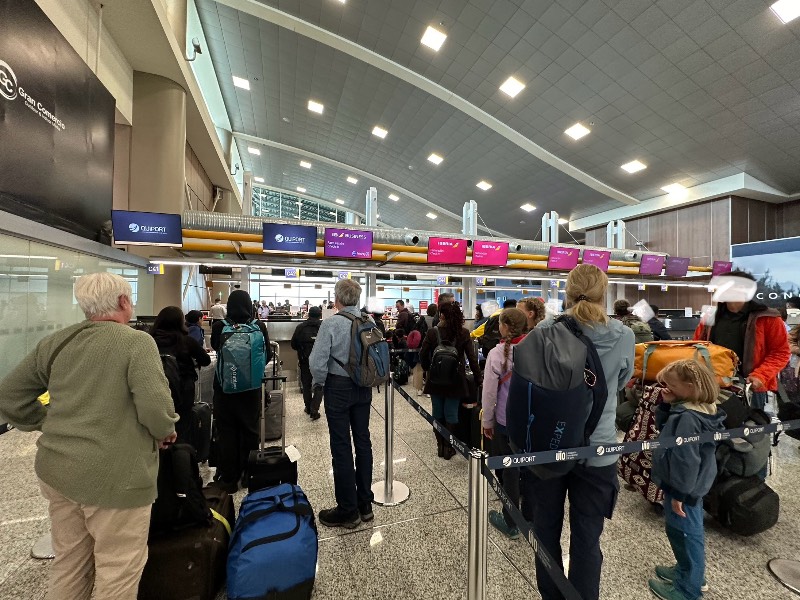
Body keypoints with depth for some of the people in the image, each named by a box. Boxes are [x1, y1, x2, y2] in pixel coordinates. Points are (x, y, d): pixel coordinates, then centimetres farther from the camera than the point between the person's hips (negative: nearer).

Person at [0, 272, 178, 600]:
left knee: (68, 563, 26)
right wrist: (166, 432, -5)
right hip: (114, 476, -7)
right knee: (117, 572, 11)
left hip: (57, 470, 7)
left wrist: (49, 423, 18)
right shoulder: (138, 341, -16)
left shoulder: (55, 342, 4)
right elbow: (156, 408, -24)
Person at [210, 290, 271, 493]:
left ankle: (228, 478, 21)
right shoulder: (259, 326, -12)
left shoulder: (219, 326, -11)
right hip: (251, 386, 1)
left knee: (226, 431, 12)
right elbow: (268, 355, -2)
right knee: (250, 430, 15)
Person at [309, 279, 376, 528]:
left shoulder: (331, 324, -17)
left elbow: (318, 361, -19)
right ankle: (365, 503, 31)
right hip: (364, 388, 5)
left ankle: (348, 510, 22)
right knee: (363, 441, 15)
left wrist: (318, 384, -1)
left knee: (341, 447, 7)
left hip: (338, 388, -5)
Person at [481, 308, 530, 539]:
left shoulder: (497, 353, -18)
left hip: (507, 421, -3)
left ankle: (511, 524, 30)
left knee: (509, 471, 13)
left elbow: (489, 392, -12)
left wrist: (487, 421, 2)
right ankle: (530, 516, 39)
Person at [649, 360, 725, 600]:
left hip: (684, 488, -9)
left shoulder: (688, 417, -31)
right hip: (692, 485, 9)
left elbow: (686, 461, -28)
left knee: (684, 533, 9)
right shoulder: (688, 410, -2)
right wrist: (666, 405, -5)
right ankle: (689, 572, 43)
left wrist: (679, 494, -19)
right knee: (688, 532, 25)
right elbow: (663, 427, 11)